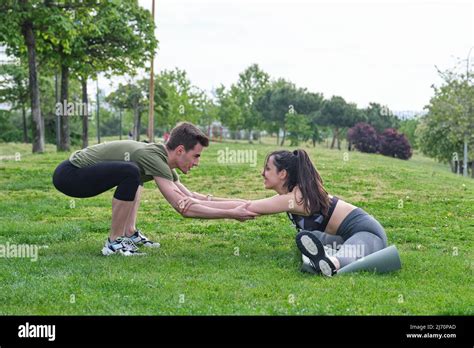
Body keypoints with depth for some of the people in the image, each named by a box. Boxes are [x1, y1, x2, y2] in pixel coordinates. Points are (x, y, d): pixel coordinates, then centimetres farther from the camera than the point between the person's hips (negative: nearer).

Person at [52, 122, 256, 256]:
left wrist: (237, 203, 11)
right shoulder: (153, 158, -22)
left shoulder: (162, 160, 6)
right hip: (68, 175, -10)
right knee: (130, 172, -30)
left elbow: (191, 196, 14)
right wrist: (231, 214, -20)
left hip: (80, 174, 10)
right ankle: (114, 243, -16)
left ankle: (130, 233, 13)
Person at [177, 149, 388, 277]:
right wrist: (200, 200, -1)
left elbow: (246, 208, -20)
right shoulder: (296, 193, 7)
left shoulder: (292, 199, -19)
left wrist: (198, 203, -17)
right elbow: (249, 207, 4)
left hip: (366, 231, -11)